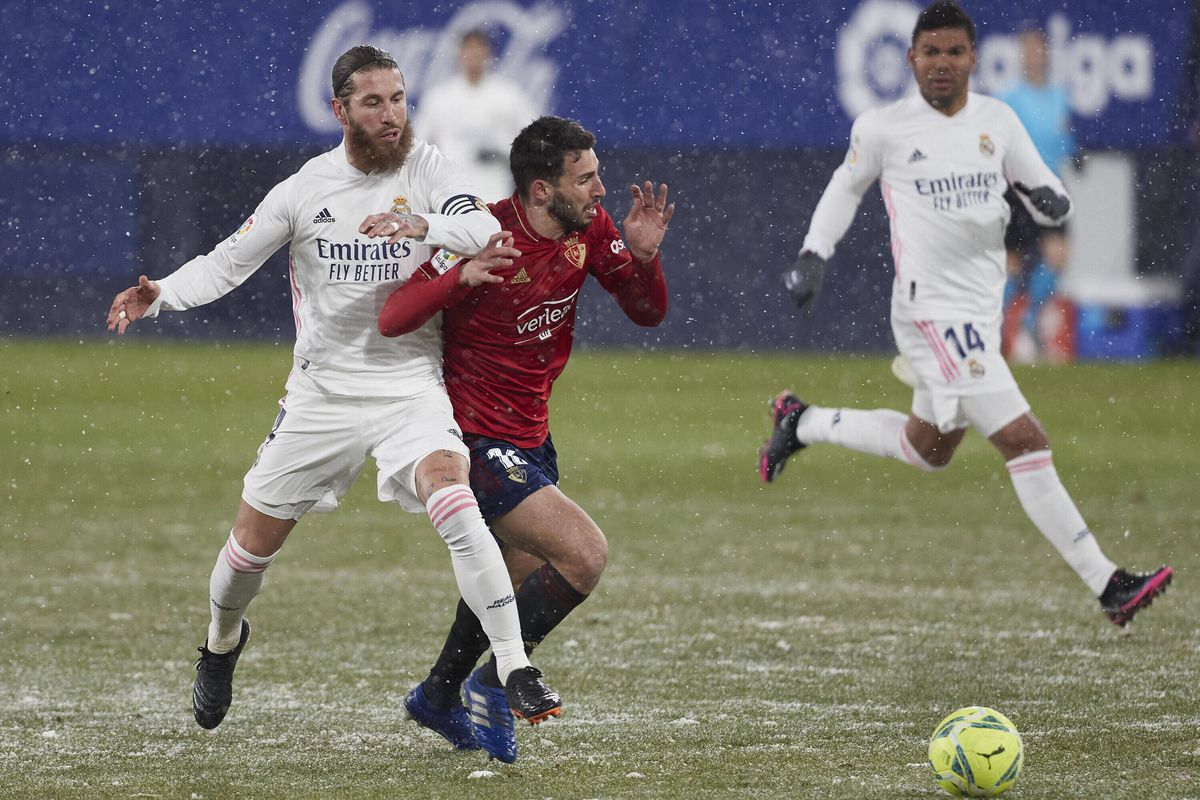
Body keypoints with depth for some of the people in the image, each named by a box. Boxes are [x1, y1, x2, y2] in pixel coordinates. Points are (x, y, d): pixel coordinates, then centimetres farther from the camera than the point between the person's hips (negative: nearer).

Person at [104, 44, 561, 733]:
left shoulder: (426, 168, -3)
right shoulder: (304, 190, 0)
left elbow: (486, 230, -19)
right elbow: (228, 263, 4)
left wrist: (422, 225, -39)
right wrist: (160, 295, -14)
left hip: (411, 386, -2)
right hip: (325, 388, 2)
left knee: (452, 498, -29)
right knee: (255, 539, 8)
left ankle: (517, 671, -27)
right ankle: (223, 642, 43)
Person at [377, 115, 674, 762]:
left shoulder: (589, 228, -3)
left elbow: (647, 313, 6)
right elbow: (390, 320, -27)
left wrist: (643, 255, -15)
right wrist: (462, 277, -45)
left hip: (529, 436, 9)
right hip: (476, 437, -9)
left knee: (521, 576, 25)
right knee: (585, 554, -20)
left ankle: (439, 696, 46)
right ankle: (492, 686, -5)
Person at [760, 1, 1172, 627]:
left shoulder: (997, 121, 5)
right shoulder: (883, 128, -5)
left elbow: (1049, 202, 10)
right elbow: (847, 186, 14)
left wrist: (1048, 199, -13)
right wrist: (813, 256, 6)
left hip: (981, 312, 7)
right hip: (933, 311, -7)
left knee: (927, 450, 24)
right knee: (1026, 443, -14)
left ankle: (801, 423, 42)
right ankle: (1108, 586, -15)